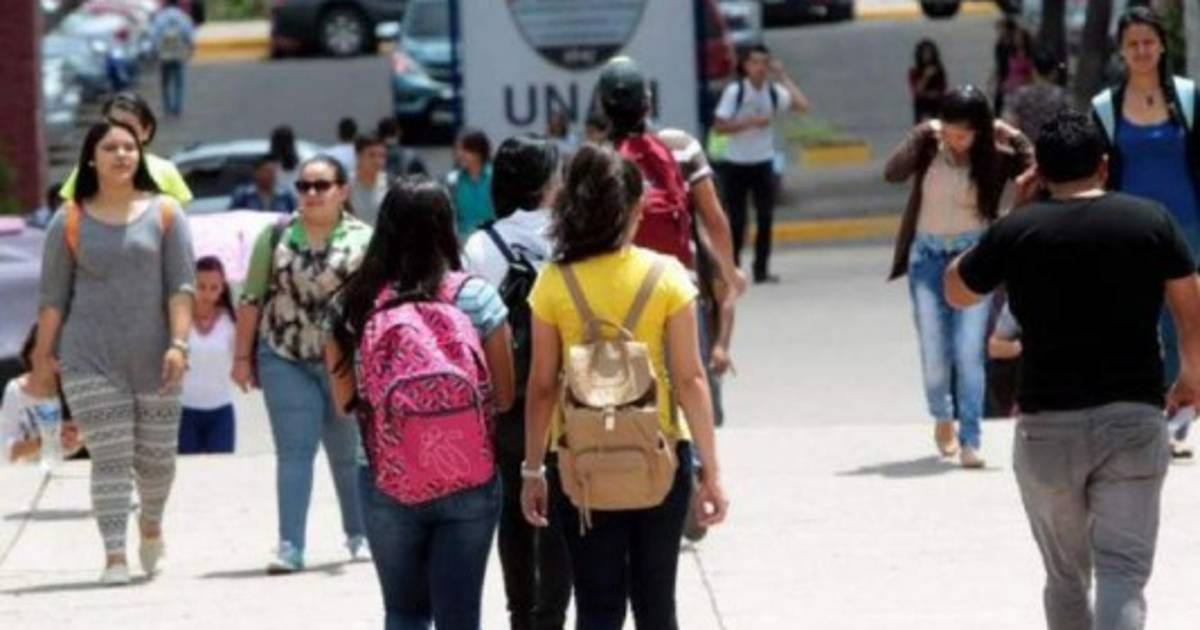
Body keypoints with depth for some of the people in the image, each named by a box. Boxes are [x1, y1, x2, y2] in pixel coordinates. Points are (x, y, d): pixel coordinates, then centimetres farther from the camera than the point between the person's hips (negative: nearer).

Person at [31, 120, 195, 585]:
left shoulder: (163, 213, 3)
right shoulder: (70, 222, 3)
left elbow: (181, 285, -1)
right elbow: (54, 297, 5)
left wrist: (178, 342, -12)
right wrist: (43, 358, 3)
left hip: (151, 356, 1)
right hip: (90, 359, -1)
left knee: (157, 456, 9)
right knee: (110, 458, -8)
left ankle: (151, 525, 38)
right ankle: (114, 556, -10)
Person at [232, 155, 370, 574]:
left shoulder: (363, 240, -2)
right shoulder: (276, 237, 3)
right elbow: (252, 299, 6)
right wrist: (242, 356, 4)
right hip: (285, 359, 1)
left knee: (349, 453, 12)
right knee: (293, 451, -6)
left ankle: (359, 535, 30)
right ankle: (290, 546, -10)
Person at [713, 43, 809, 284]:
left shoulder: (774, 92, 0)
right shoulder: (734, 91, -9)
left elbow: (802, 105, -14)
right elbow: (720, 126, -11)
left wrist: (783, 77, -10)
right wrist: (750, 122, -21)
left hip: (763, 163, 3)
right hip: (736, 163, -3)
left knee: (765, 218, 1)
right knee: (736, 219, 0)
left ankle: (761, 269, 8)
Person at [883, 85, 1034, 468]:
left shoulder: (998, 155, -8)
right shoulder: (929, 141, -5)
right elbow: (893, 174, -17)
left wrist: (1018, 142, -19)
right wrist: (923, 137, -23)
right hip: (928, 257, 2)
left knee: (969, 351, -11)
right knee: (934, 354, 2)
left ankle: (969, 441, -7)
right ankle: (942, 416, 31)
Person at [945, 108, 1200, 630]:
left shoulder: (1017, 231, -2)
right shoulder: (1151, 221, 0)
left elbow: (956, 291, 15)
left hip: (1047, 425, 1)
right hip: (1133, 420, -1)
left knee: (1066, 577, 17)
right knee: (1123, 573, -6)